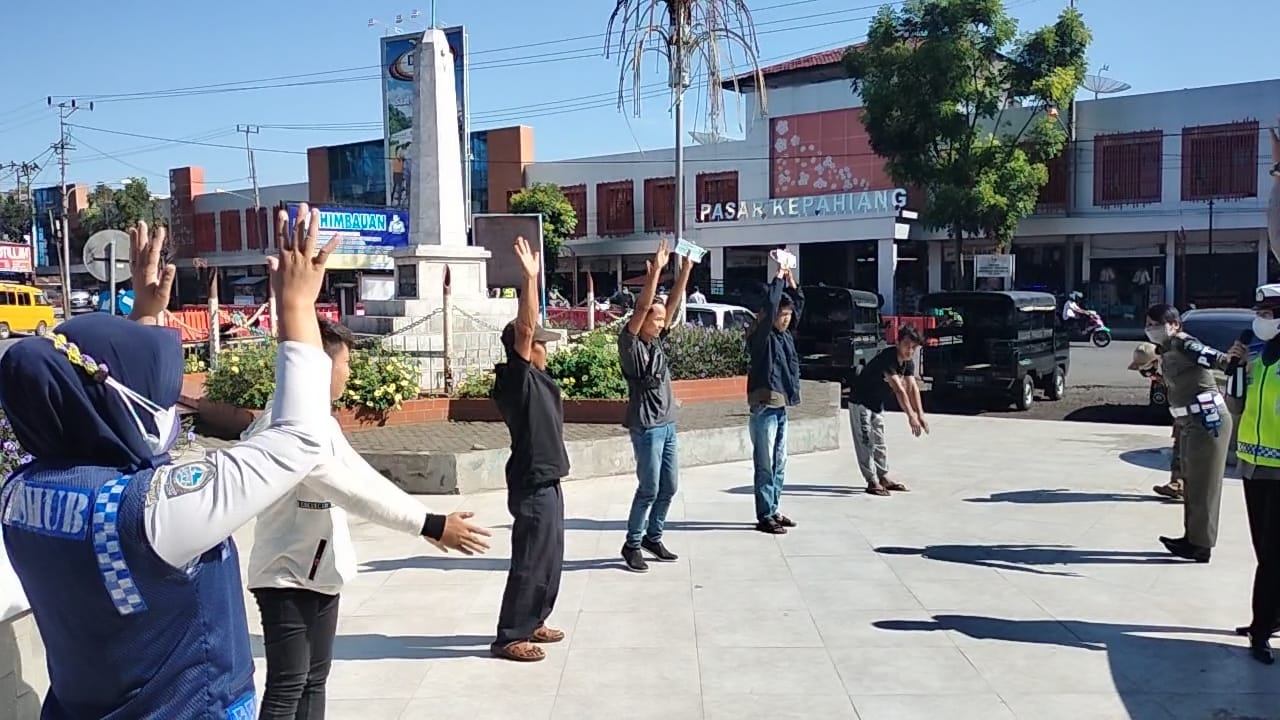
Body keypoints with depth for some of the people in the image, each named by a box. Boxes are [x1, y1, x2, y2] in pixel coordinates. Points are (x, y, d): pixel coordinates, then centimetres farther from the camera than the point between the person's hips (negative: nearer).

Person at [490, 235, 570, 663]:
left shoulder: (533, 378, 9)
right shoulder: (517, 378, -17)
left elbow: (528, 329, 19)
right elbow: (524, 329, -26)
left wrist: (532, 279, 14)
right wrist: (530, 278, -28)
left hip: (546, 482, 10)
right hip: (533, 485, -10)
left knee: (550, 558, 18)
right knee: (531, 562, -3)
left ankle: (531, 623, 31)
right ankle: (509, 638, 6)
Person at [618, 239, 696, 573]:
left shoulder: (656, 342, 10)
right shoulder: (629, 344, -9)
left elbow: (673, 304, 5)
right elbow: (642, 307, -21)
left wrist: (686, 270, -3)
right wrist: (655, 271, -27)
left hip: (667, 424, 8)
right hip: (646, 427, -8)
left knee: (669, 487, 11)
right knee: (649, 489, -3)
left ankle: (653, 537, 25)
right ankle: (632, 545, 9)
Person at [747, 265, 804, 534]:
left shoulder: (785, 335, 12)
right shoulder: (761, 336, -10)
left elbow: (800, 304, 23)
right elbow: (770, 305, -23)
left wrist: (790, 280, 12)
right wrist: (778, 278, -11)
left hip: (782, 406, 8)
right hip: (765, 407, -8)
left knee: (779, 464, 13)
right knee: (765, 466, -4)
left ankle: (773, 511, 21)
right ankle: (764, 517, 0)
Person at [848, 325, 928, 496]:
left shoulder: (908, 362, -4)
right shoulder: (887, 358, -31)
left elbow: (912, 388, -5)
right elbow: (899, 390, -37)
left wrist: (920, 415, -13)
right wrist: (911, 416, -41)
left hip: (877, 402, 9)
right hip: (861, 401, -9)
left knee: (879, 441, 15)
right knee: (865, 441, -9)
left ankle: (883, 477, 23)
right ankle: (872, 481, -6)